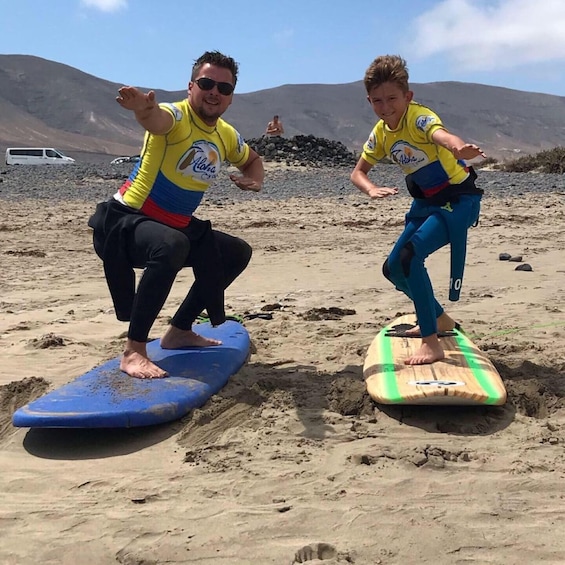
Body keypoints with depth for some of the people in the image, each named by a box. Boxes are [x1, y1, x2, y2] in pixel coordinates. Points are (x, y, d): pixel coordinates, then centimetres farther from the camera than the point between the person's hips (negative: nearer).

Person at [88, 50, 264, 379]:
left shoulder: (227, 136, 5)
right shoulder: (177, 117, -18)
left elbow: (253, 160, 25)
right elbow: (155, 119, -43)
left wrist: (255, 181, 2)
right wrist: (144, 108, -67)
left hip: (177, 228, 8)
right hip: (125, 222, -8)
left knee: (238, 253, 15)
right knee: (172, 246, -39)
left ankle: (180, 332, 20)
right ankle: (133, 352, -29)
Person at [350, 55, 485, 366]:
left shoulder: (419, 117, -22)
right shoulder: (380, 133, 0)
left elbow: (440, 133, -46)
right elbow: (358, 172, 9)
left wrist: (459, 148, -69)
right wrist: (372, 190, -14)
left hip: (458, 199, -8)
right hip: (425, 201, 8)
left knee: (409, 256, -28)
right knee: (393, 268, 10)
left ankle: (431, 343, -18)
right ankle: (439, 319, 33)